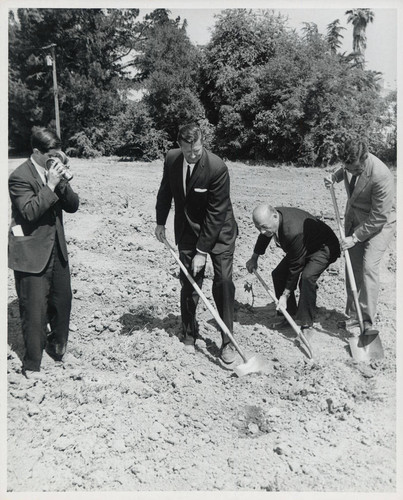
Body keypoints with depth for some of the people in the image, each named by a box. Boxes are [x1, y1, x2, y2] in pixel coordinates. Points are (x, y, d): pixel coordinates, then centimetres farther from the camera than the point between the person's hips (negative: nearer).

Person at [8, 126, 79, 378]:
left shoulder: (55, 171, 6)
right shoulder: (20, 177, -14)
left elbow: (73, 205, 3)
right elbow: (30, 212, -24)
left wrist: (62, 183, -13)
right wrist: (50, 185, -26)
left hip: (57, 249, 7)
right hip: (31, 253, -7)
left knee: (63, 301, 16)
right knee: (34, 310, 1)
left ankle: (58, 345, 40)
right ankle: (32, 364, 19)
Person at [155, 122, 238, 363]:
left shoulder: (217, 167, -24)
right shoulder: (171, 159, -9)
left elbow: (216, 213, -23)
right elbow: (165, 192, 11)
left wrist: (202, 251, -21)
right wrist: (161, 222, 13)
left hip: (219, 229, -4)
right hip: (187, 229, 4)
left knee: (223, 282, -7)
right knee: (189, 284, 5)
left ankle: (227, 341, 5)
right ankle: (189, 334, 24)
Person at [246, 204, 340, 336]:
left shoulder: (294, 232, -41)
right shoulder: (271, 217, -17)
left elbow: (295, 267, -31)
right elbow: (264, 237, 9)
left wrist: (285, 295, -23)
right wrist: (254, 258, 19)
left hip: (324, 247, -8)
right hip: (301, 248, 9)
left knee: (307, 277, -30)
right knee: (278, 274, -1)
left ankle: (306, 324, -15)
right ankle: (290, 315, 14)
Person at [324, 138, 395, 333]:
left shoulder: (381, 176, -33)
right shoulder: (352, 161, -13)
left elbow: (379, 217, -26)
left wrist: (355, 237, -22)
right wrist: (335, 176, -6)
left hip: (379, 223, -6)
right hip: (354, 218, 7)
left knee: (368, 266, -17)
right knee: (352, 267, 6)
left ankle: (368, 321, -6)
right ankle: (353, 315, 19)